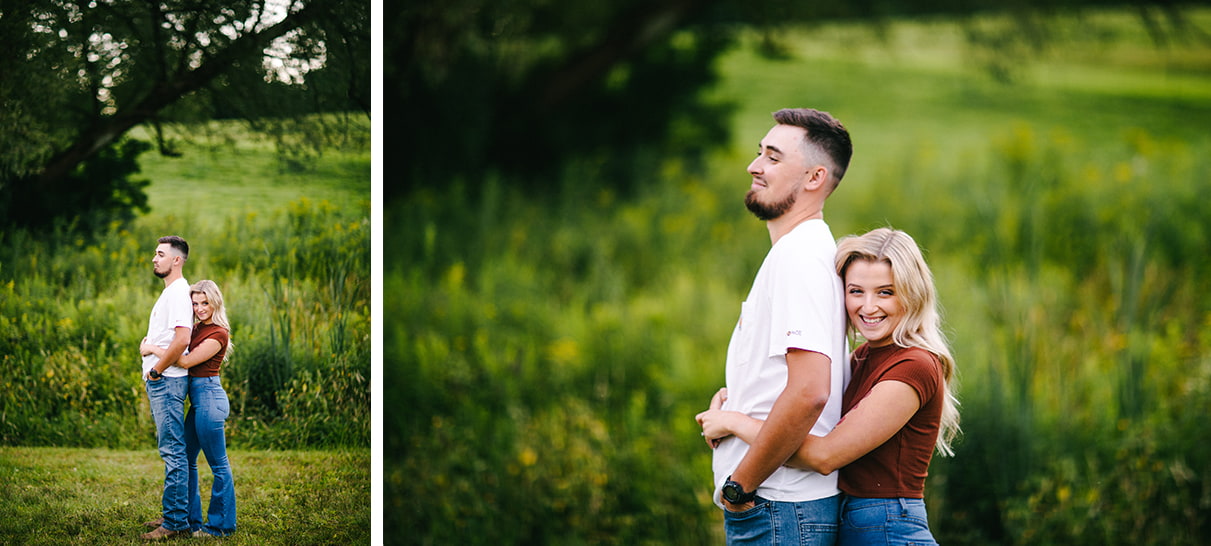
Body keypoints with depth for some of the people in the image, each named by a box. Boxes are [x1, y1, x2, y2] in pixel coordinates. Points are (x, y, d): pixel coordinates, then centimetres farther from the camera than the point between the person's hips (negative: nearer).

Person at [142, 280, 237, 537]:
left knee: (218, 465, -2)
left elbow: (186, 361, -18)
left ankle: (221, 525, 5)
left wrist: (154, 349, -10)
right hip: (198, 399, 10)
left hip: (209, 397, -10)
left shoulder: (218, 333, -14)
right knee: (186, 459, 16)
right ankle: (190, 518, 26)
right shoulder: (200, 329, 13)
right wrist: (152, 345, 12)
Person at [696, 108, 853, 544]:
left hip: (777, 509, -10)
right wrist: (729, 404, 9)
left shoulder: (800, 255, -15)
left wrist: (739, 485, -19)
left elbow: (809, 392, -27)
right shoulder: (795, 250, 18)